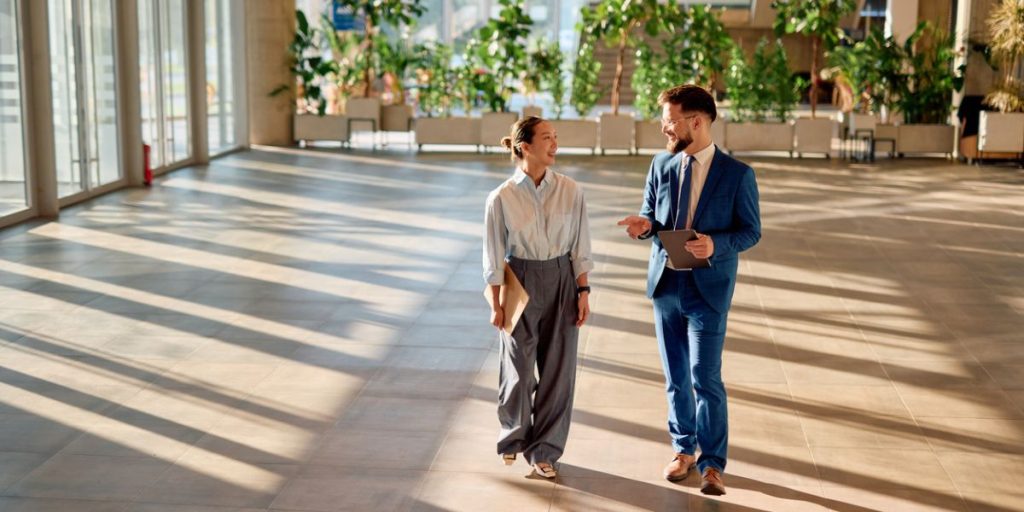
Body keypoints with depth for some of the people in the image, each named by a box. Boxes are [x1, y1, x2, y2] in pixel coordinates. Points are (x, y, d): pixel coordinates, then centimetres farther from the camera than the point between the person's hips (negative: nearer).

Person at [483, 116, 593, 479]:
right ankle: (513, 437, 35)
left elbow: (579, 248, 3)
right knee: (519, 368, 9)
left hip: (562, 281, 2)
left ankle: (543, 449, 21)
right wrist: (497, 305, -2)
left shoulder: (570, 191, -4)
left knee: (559, 367, 5)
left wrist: (583, 292, 1)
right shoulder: (502, 198, -10)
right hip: (521, 283, -2)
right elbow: (494, 257, -3)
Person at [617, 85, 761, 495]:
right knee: (675, 376, 13)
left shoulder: (737, 174, -9)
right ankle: (683, 448, 30)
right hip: (665, 282, 5)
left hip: (708, 288, -4)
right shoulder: (661, 165, 3)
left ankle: (712, 463, 6)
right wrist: (644, 225, -13)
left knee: (705, 377, -6)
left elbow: (751, 230, -5)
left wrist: (716, 245, -23)